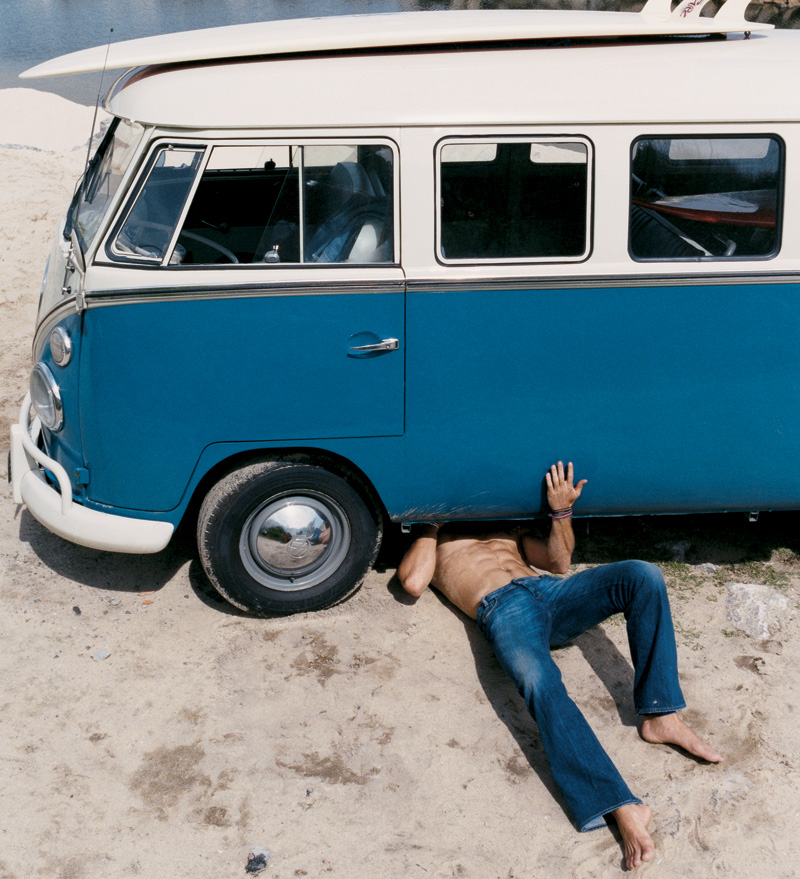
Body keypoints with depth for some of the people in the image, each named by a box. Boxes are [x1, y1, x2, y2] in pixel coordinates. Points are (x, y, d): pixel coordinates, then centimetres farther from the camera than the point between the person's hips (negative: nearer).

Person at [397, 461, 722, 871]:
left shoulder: (507, 525, 38)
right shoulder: (430, 538, 27)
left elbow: (559, 563, 21)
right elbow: (413, 582, 3)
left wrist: (561, 511, 5)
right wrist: (429, 525, 15)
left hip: (548, 591, 5)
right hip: (502, 608, -4)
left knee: (643, 576, -23)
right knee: (539, 682, -38)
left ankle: (660, 715, -20)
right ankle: (621, 807, -46)